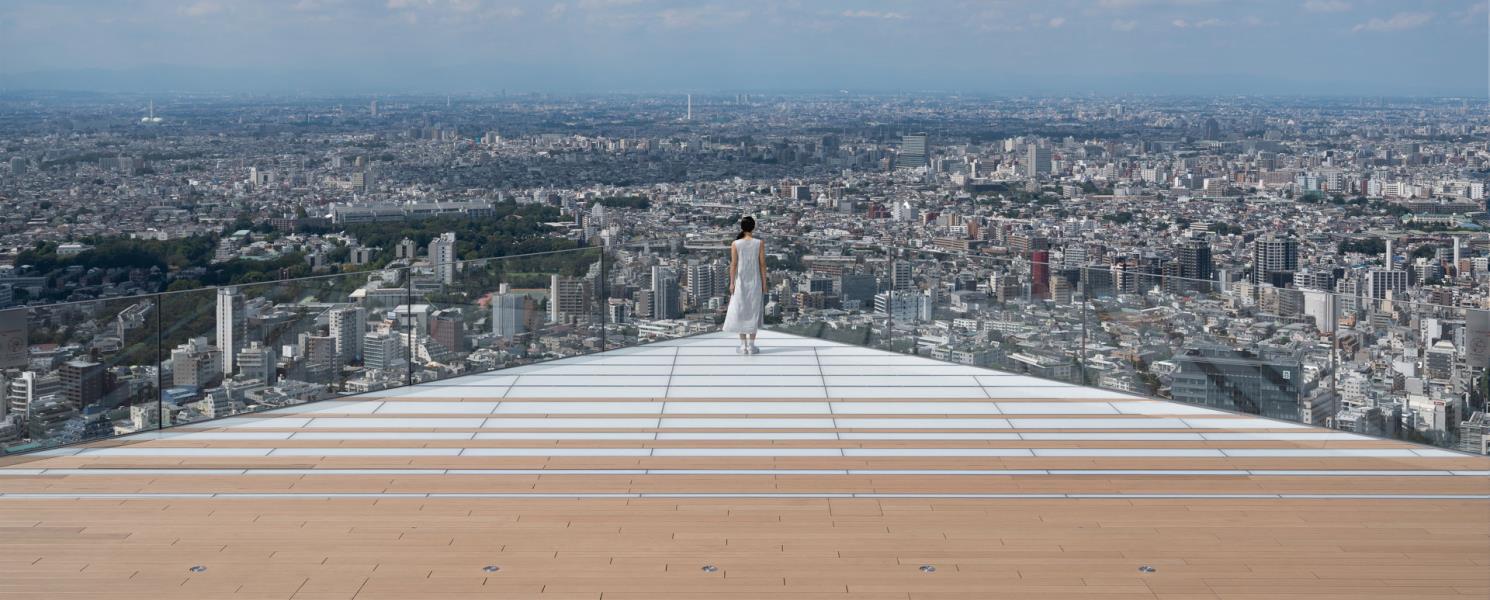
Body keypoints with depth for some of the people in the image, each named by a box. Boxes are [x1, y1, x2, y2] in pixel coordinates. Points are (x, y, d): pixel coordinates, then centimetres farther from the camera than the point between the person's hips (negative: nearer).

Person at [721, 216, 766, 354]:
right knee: (753, 312, 6)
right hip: (755, 282, 0)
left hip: (740, 282, 0)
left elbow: (733, 264, -8)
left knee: (741, 312, 7)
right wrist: (764, 283, 1)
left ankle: (743, 346, 6)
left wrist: (731, 283, -3)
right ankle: (751, 346, 5)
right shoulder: (759, 243, -7)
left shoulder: (735, 244, -6)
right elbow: (762, 264, -6)